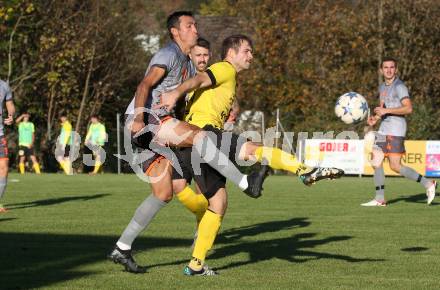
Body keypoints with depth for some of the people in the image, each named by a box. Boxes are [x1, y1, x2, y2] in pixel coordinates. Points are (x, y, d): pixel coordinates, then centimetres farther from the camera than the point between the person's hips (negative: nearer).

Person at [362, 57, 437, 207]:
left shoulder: (399, 86, -10)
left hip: (396, 130, -8)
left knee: (395, 166, -11)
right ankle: (380, 199, 8)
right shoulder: (382, 87, 17)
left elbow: (408, 108, -19)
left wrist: (386, 110, -21)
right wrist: (375, 118, 9)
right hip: (384, 128, 9)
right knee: (376, 162, 3)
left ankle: (428, 184, 0)